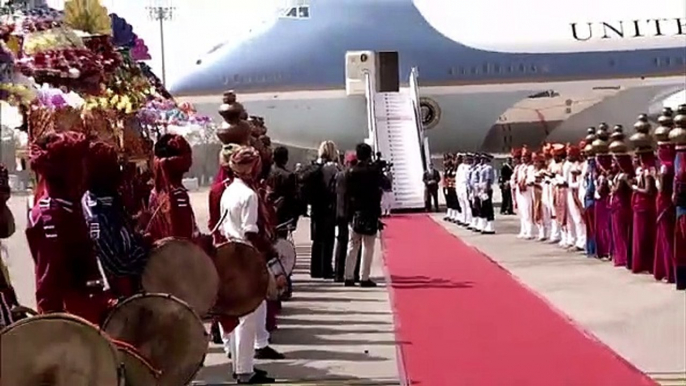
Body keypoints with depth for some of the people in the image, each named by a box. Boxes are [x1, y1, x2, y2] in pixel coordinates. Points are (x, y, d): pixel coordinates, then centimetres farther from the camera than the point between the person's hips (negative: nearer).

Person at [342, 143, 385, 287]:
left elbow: (347, 194, -2)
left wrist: (348, 213, 1)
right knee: (368, 247, 1)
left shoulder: (351, 172, -1)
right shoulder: (374, 171, -6)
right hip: (370, 213, -3)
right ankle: (364, 278, -2)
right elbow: (384, 185, 5)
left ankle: (349, 277, 8)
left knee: (352, 246, 10)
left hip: (355, 214, 3)